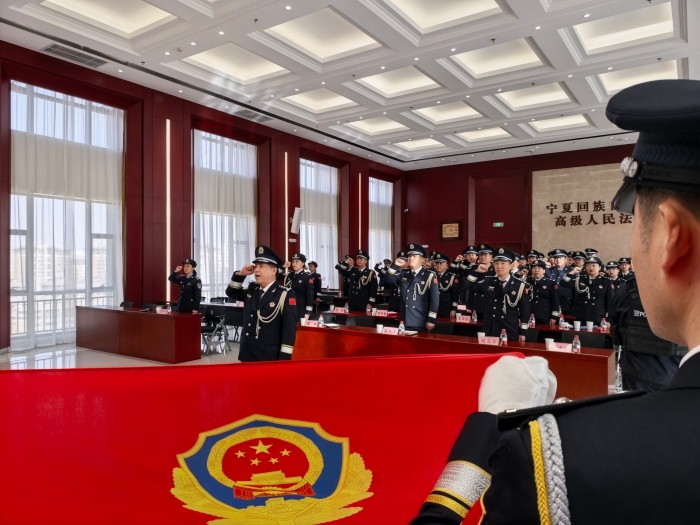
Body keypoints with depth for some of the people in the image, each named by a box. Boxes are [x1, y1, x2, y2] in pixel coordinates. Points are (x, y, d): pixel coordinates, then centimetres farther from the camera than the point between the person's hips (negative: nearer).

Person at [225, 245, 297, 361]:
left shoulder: (285, 295, -13)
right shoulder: (252, 289, 9)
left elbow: (290, 329, -15)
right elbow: (231, 293, 22)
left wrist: (284, 359, -18)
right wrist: (240, 274, 3)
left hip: (270, 358, -6)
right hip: (247, 356, 7)